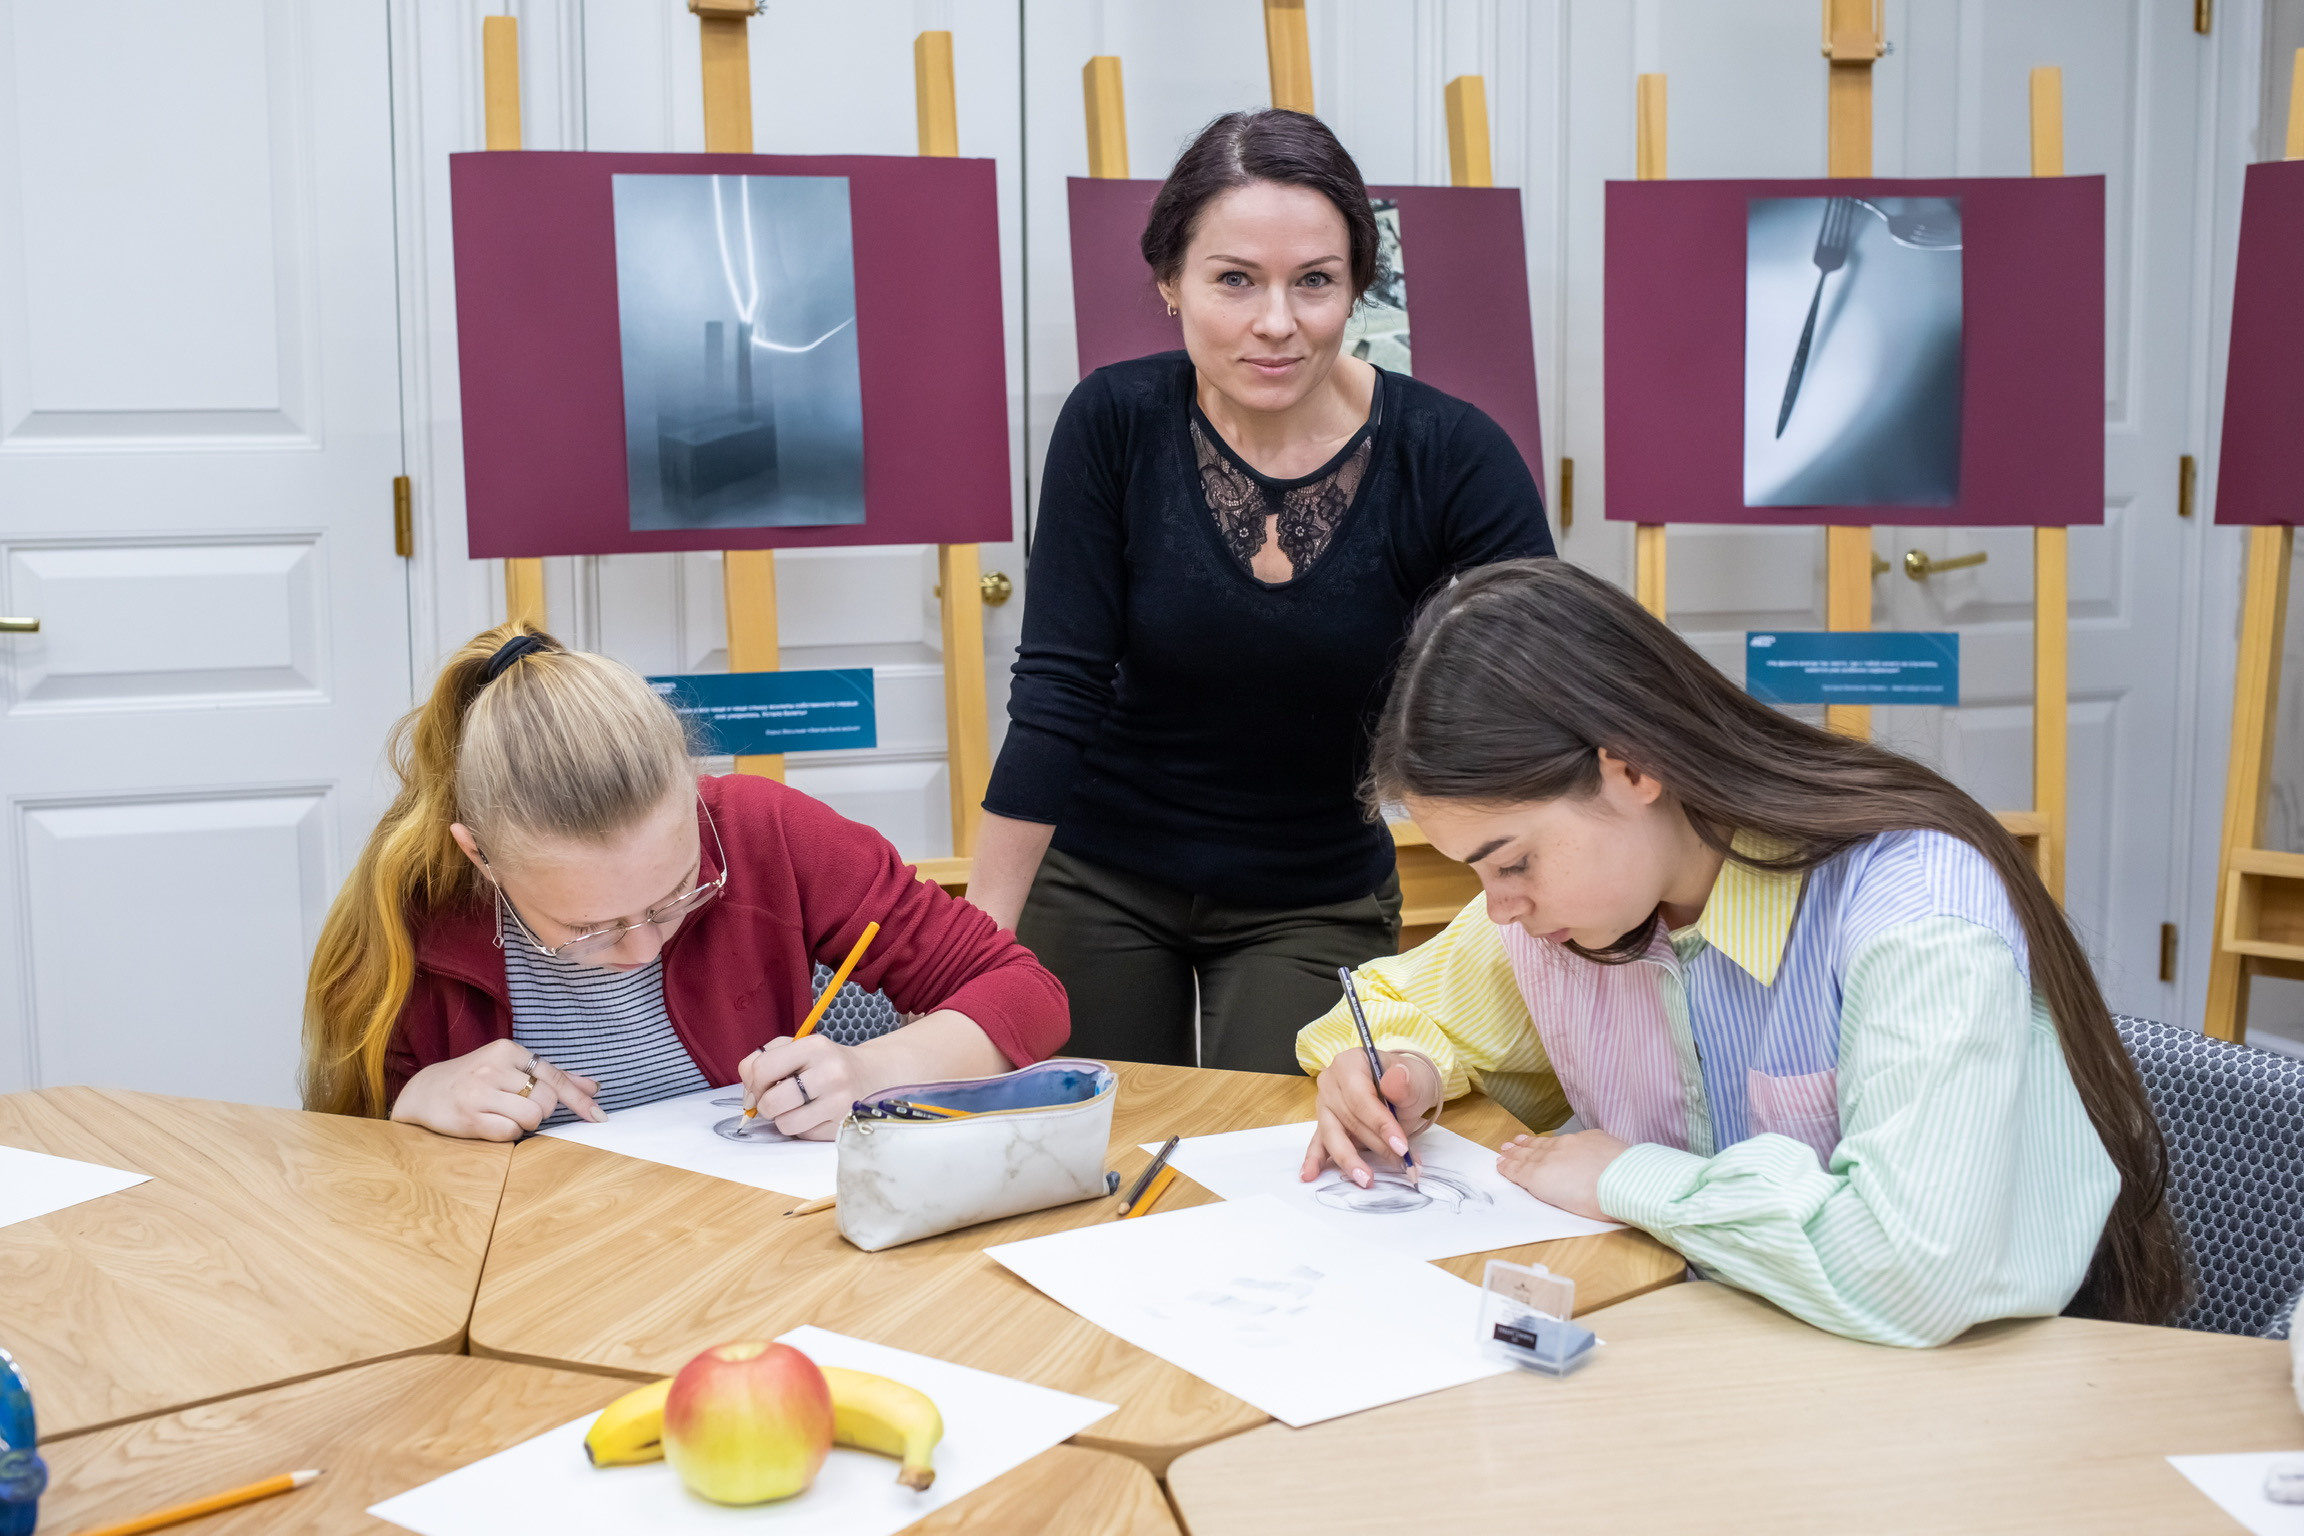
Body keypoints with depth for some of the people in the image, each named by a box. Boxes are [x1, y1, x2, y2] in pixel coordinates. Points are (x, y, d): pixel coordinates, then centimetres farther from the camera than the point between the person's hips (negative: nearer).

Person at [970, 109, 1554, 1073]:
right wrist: (980, 940, -16)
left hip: (1320, 902, 0)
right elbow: (1057, 696, -14)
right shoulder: (1115, 423, -15)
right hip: (1101, 880, 1)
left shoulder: (1451, 458, -17)